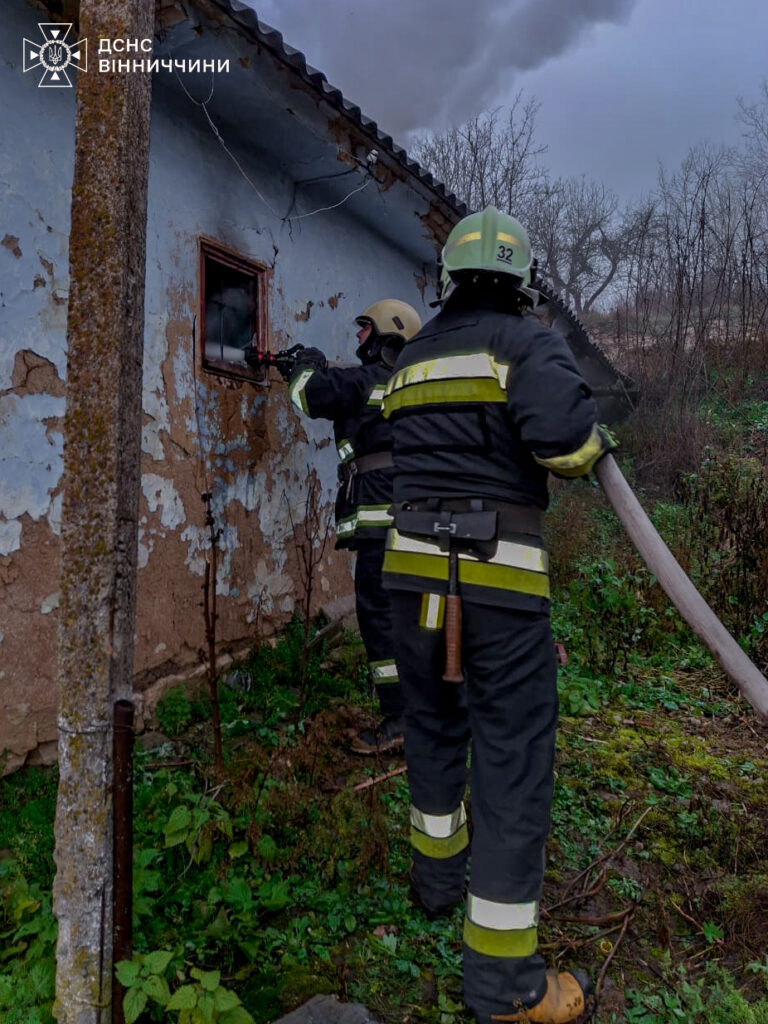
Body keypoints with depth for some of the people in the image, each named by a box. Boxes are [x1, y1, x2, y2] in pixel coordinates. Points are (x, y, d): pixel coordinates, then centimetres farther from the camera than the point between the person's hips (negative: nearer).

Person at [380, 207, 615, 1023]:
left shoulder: (409, 359, 14)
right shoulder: (528, 343, -4)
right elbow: (562, 435, -20)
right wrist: (593, 445, 1)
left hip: (411, 565, 6)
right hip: (498, 576, -6)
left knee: (432, 725, 22)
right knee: (513, 753, 1)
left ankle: (436, 870, 42)